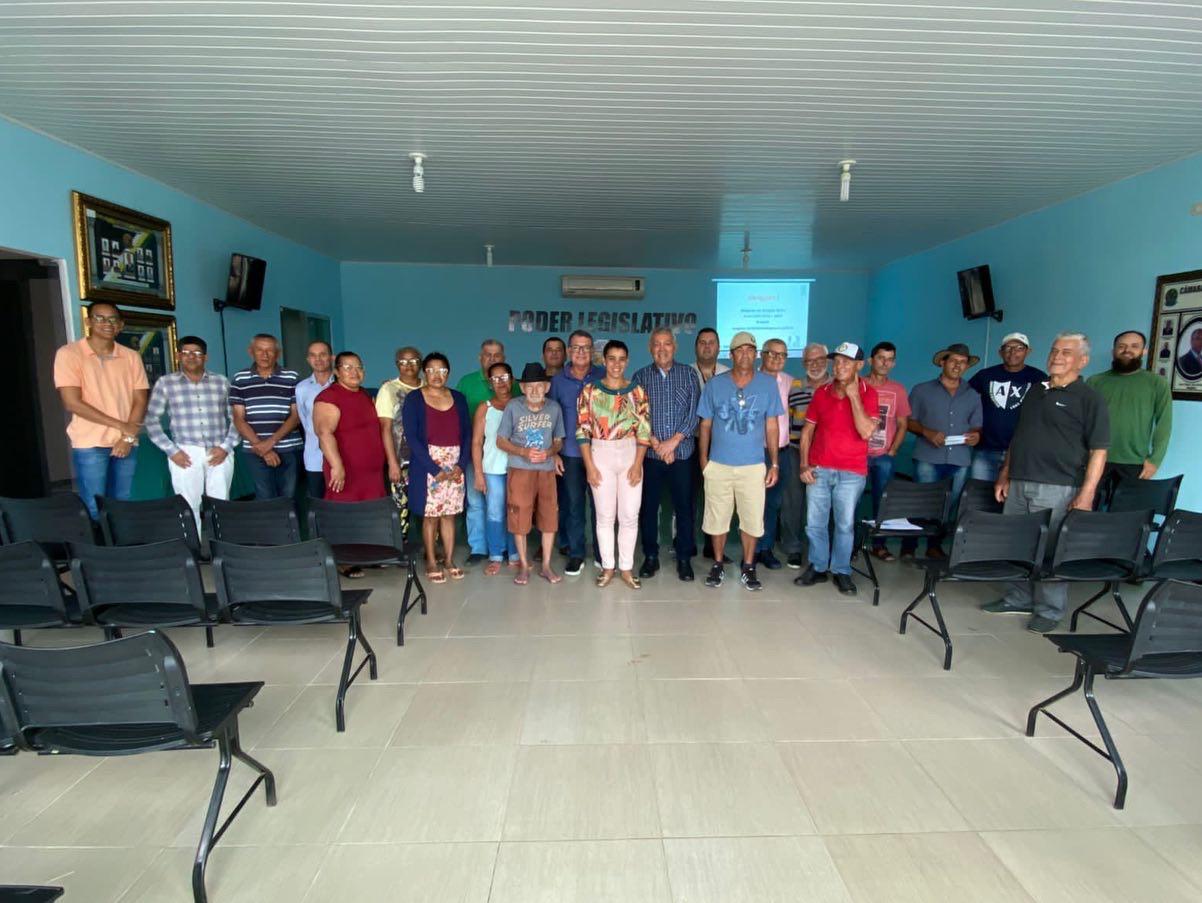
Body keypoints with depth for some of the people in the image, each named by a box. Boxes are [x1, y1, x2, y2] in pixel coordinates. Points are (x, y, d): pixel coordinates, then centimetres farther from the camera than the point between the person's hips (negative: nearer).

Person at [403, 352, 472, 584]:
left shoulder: (458, 398, 7)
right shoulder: (414, 399, -4)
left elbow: (467, 433, 6)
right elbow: (412, 437, -10)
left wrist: (462, 464, -7)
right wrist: (435, 469, -16)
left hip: (455, 465, 3)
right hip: (427, 465, -3)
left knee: (449, 514, 9)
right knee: (430, 515, 2)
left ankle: (449, 560, 20)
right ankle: (431, 562, 15)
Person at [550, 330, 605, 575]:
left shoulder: (603, 376, 0)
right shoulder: (558, 380, 4)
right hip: (570, 453, 1)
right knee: (573, 504, 7)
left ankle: (601, 553, 21)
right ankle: (576, 554, 20)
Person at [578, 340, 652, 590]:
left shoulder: (637, 391, 1)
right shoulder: (590, 390, -1)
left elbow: (644, 431, -1)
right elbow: (582, 431, -3)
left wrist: (637, 464, -9)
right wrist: (589, 465, -9)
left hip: (630, 455, 1)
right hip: (601, 456, -1)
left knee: (629, 516, 5)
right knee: (604, 515, 7)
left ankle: (626, 567, 20)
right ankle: (607, 567, 21)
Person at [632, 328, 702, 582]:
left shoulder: (689, 374, 5)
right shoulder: (640, 377, 6)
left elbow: (694, 412, -2)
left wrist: (674, 441, -10)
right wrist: (657, 444, -11)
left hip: (682, 452, 0)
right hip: (650, 453, 1)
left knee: (683, 506, 5)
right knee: (648, 506, 6)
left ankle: (684, 558, 17)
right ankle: (650, 557, 20)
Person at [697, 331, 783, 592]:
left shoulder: (768, 384, -1)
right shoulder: (714, 384, -2)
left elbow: (772, 426, 3)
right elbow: (705, 425, 4)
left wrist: (775, 464, 1)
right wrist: (703, 460, 1)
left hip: (754, 466, 0)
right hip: (718, 465, 0)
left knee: (752, 519, 10)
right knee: (717, 519, 10)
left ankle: (748, 567, 28)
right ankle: (717, 565, 28)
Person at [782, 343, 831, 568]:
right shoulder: (794, 388, 5)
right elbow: (785, 419, 11)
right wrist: (786, 443, 4)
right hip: (796, 452, 0)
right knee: (793, 501, 4)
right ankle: (793, 549, 19)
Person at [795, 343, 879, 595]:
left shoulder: (868, 394, -3)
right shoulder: (822, 392, 4)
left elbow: (866, 431, -17)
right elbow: (807, 430, 7)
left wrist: (853, 395, -16)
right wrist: (804, 464, 0)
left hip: (851, 472, -2)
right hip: (818, 469, 2)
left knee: (845, 524, 7)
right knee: (814, 523, 8)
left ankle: (842, 571, 23)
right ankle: (818, 567, 24)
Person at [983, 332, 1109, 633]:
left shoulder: (1089, 399, -3)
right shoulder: (1035, 391, 16)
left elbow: (1098, 451, -8)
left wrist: (1087, 493, -15)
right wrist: (1004, 476, 15)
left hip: (1057, 487, -6)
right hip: (1018, 483, 6)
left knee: (1051, 549, 1)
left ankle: (1049, 609, 15)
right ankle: (1018, 599, 26)